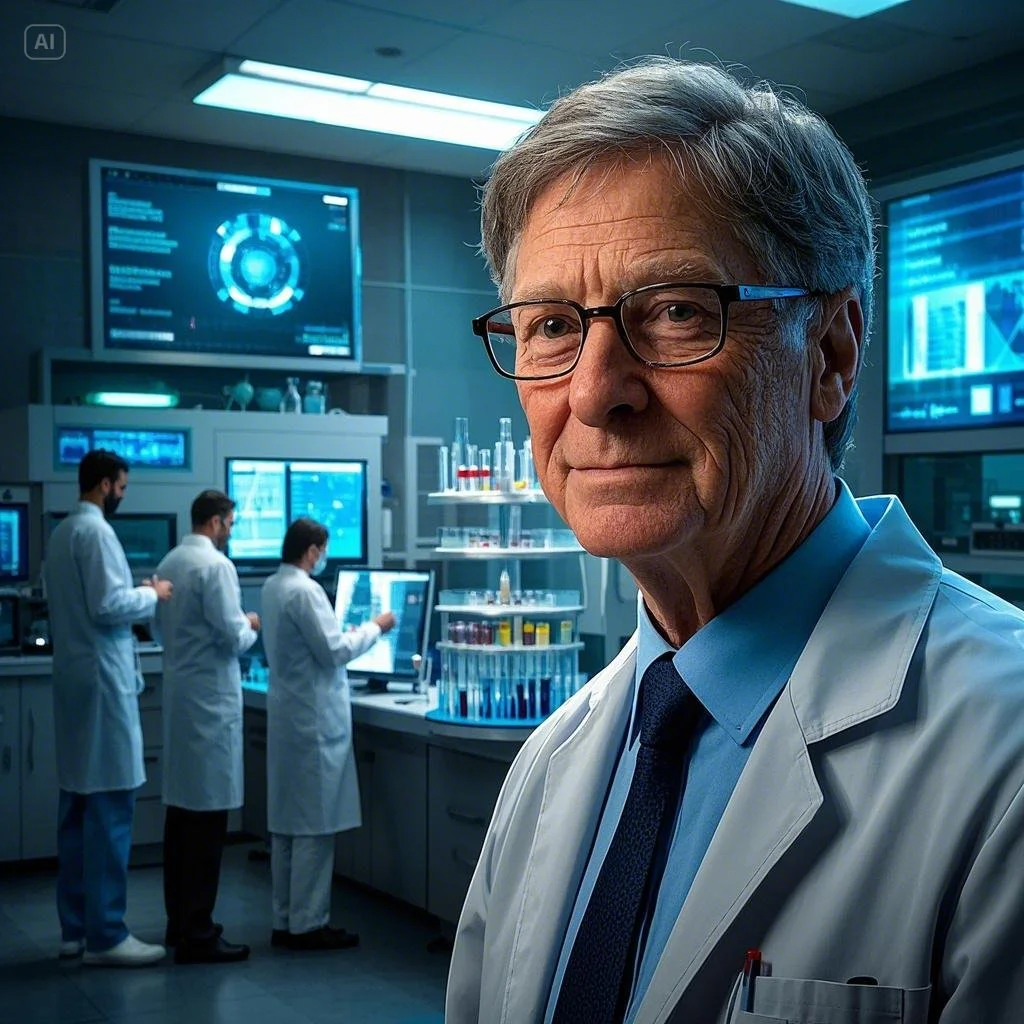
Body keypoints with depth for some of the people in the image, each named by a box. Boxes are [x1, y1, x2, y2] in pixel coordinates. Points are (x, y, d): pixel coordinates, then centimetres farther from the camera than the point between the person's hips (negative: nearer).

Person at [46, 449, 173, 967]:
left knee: (78, 804, 12)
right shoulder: (95, 531, -14)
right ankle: (104, 936, -2)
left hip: (73, 675, 10)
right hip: (102, 678, -10)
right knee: (108, 808, -6)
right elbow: (108, 605, -21)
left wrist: (139, 592, 14)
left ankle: (76, 926, 18)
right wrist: (153, 594, -6)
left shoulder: (61, 532, 16)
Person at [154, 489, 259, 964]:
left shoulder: (168, 563, 9)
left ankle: (179, 920, 24)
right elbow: (233, 637, -16)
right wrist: (250, 626, 3)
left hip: (177, 694, 9)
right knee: (208, 815, -5)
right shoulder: (216, 565, -15)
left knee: (181, 808, 14)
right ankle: (197, 935, -2)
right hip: (210, 698, -9)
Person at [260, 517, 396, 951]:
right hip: (314, 718, -9)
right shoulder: (304, 591, -17)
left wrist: (344, 635, 22)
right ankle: (308, 925, 3)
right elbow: (334, 651, -18)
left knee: (286, 824, 12)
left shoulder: (272, 587, 10)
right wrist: (375, 627, -5)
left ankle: (285, 921, 19)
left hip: (287, 716, 10)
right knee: (314, 826, -3)